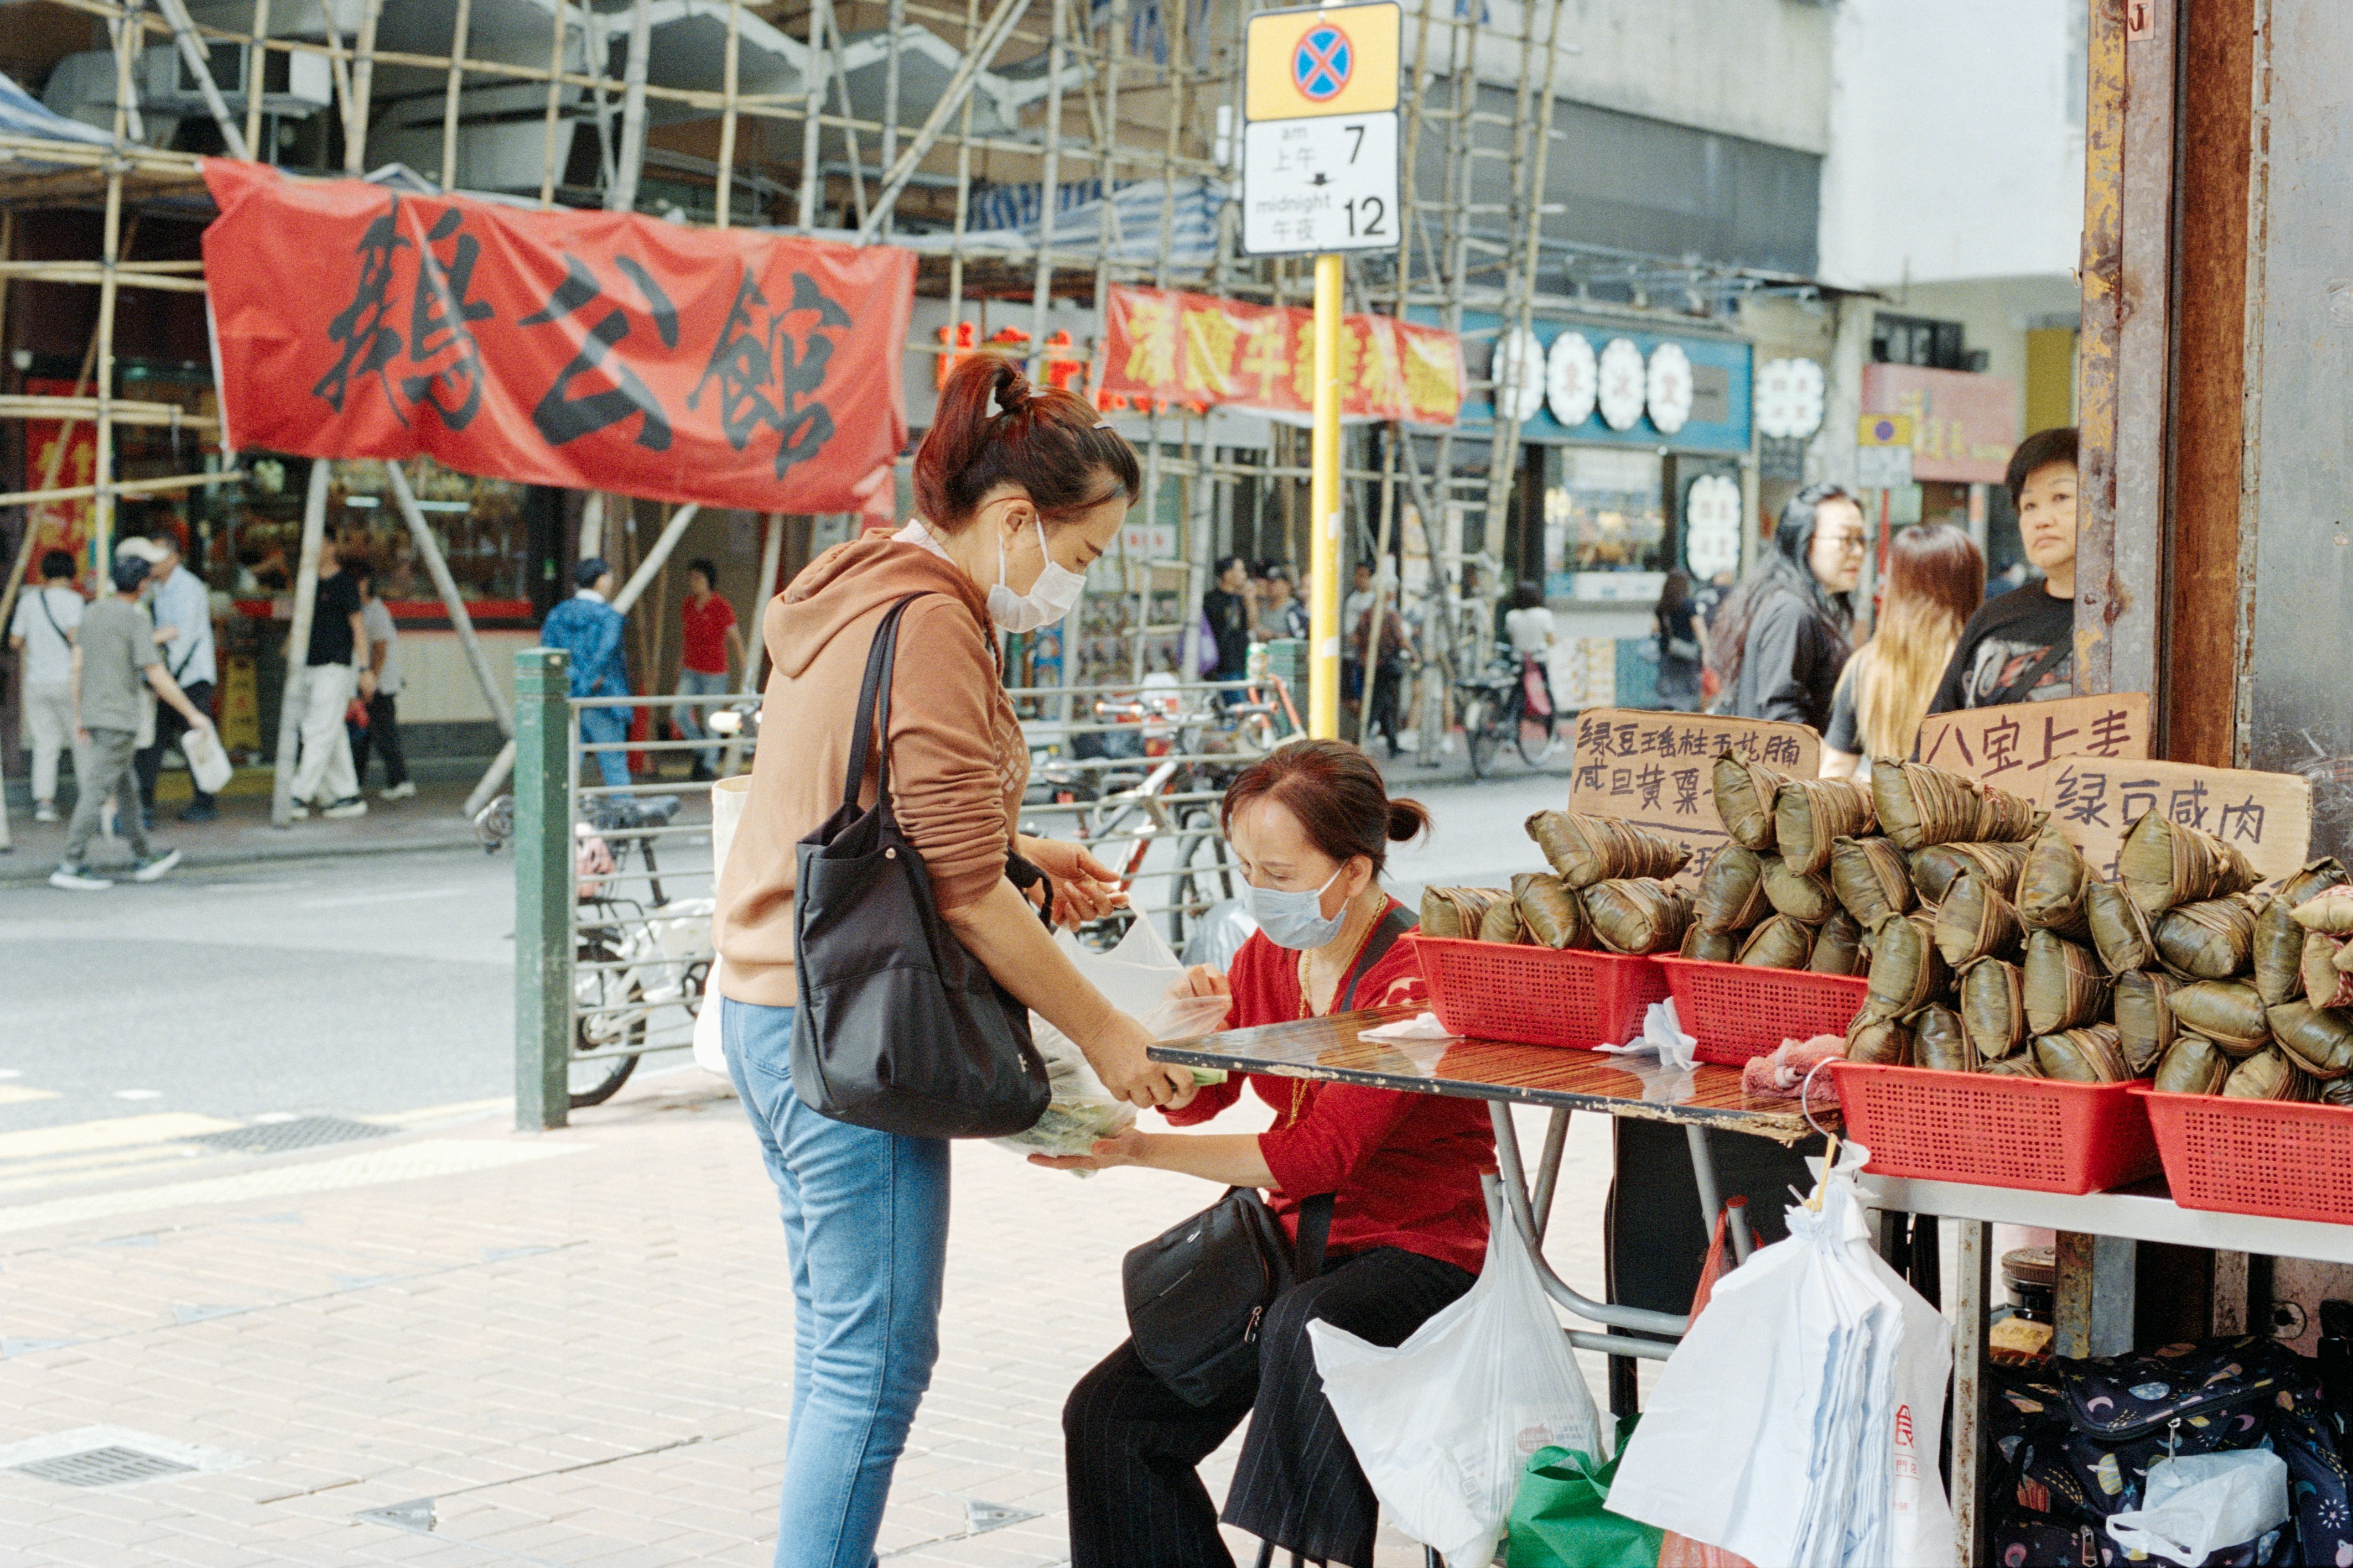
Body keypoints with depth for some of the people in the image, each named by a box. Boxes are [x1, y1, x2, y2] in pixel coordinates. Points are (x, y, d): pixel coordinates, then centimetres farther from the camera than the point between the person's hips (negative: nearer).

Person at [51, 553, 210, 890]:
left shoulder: (92, 613, 9)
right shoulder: (137, 621, -13)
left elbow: (78, 667, 11)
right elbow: (157, 677, -16)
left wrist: (79, 716, 18)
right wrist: (192, 714, -8)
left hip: (93, 714, 8)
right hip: (119, 719, -8)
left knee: (127, 788, 16)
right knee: (97, 791, -7)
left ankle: (144, 859, 24)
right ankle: (70, 867, -9)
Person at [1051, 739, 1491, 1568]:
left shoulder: (1414, 974, -19)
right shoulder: (1268, 953, 5)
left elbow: (1323, 1153, -25)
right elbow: (1194, 1101, 14)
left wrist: (1138, 1149, -25)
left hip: (1422, 1251, -7)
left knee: (1305, 1328, -39)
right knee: (1105, 1414, -5)